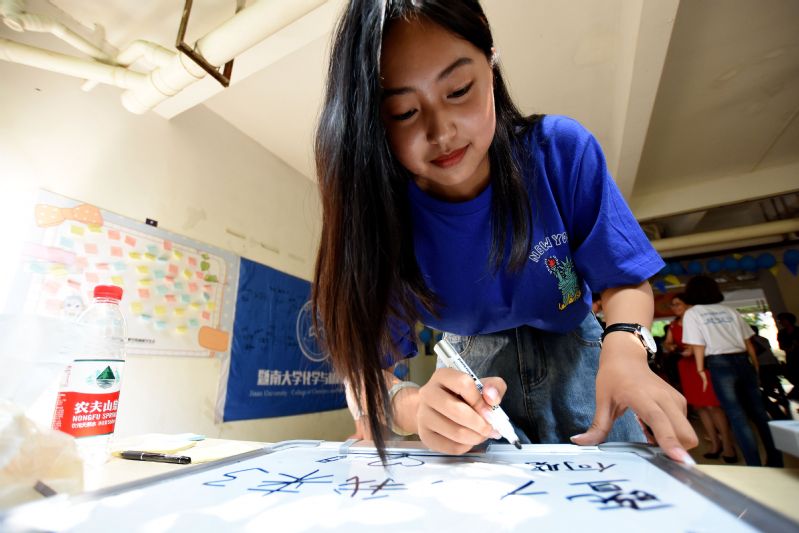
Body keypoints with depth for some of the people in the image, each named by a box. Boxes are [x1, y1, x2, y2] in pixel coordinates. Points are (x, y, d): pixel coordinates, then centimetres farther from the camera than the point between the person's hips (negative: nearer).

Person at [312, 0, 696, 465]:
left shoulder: (562, 151, -21)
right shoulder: (376, 217, -25)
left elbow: (624, 279, -12)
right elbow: (366, 367, -25)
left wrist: (625, 346, -33)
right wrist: (418, 406, -47)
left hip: (573, 359, 2)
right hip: (471, 370, -1)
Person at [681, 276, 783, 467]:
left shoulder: (691, 314, -1)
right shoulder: (730, 310, 13)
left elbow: (698, 345, -7)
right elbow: (748, 341, 13)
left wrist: (701, 370, 0)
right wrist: (755, 365, 21)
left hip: (719, 364, -5)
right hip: (743, 360, 5)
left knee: (737, 415, 1)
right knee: (758, 410, 13)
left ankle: (755, 465, 4)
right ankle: (775, 459, 21)